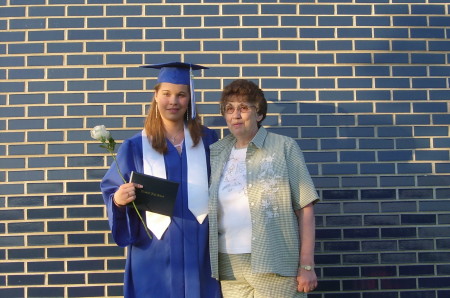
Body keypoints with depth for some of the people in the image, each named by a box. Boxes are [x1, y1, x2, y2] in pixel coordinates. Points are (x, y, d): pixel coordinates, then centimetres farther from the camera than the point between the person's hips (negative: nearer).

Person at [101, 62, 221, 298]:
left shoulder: (208, 140, 4)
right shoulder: (135, 146, -1)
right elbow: (111, 192, 0)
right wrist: (119, 199, -22)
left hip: (200, 249, 2)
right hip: (154, 252, -1)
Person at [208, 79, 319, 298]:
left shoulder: (284, 147, -1)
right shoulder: (215, 154, 8)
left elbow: (304, 208, -5)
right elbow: (207, 211, 12)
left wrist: (307, 265, -9)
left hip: (274, 265, -3)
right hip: (229, 266, 3)